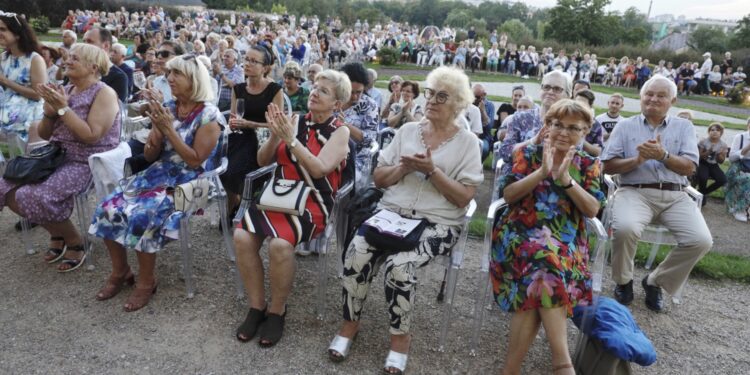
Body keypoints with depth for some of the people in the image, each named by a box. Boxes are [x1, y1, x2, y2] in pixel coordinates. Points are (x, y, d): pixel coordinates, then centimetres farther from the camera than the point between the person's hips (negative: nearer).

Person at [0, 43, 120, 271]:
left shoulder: (104, 94, -10)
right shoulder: (64, 91, 12)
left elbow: (91, 136, -22)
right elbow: (43, 135, 15)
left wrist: (63, 108, -17)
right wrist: (50, 111, -3)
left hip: (89, 164, -8)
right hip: (58, 157, 8)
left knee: (39, 196, -27)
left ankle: (74, 242, -1)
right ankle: (57, 232, 14)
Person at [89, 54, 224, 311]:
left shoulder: (208, 116, -11)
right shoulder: (168, 108, 9)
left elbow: (195, 161, -17)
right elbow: (150, 155, 11)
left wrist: (169, 129, -18)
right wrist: (157, 130, -10)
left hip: (189, 183, -7)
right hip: (158, 174, 7)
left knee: (142, 217, -28)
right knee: (108, 209, -10)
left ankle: (146, 281, -6)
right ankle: (120, 272, 10)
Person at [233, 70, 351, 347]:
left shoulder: (340, 132, -1)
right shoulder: (296, 121, 9)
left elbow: (319, 169, -17)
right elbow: (263, 161, 9)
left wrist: (290, 138, -20)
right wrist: (275, 136, -9)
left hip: (313, 202, -4)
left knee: (280, 244, -31)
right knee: (241, 236, -21)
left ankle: (277, 311, -6)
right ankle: (257, 306, -2)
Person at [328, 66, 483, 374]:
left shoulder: (467, 141, 2)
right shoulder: (408, 130, 12)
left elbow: (463, 198, -5)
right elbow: (379, 178, 10)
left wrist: (431, 170, -14)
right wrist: (405, 167, -9)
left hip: (437, 223, -3)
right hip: (391, 211, 3)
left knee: (399, 266, -30)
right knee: (356, 255, -24)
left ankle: (400, 335, -3)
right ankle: (350, 322, 1)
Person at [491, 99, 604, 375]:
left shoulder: (589, 165, 14)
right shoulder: (528, 154, 9)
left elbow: (593, 210, 3)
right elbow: (508, 195, -1)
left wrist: (566, 179, -11)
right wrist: (542, 172, -13)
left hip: (566, 241, 2)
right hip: (521, 232, -1)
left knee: (539, 281, -32)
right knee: (545, 260, -35)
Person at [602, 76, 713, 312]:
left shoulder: (684, 127, 15)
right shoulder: (626, 126, 11)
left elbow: (689, 168, 2)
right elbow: (608, 166, 2)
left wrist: (663, 155, -16)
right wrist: (637, 159, -14)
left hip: (675, 196, 3)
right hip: (635, 192, -2)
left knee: (701, 241, -21)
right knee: (625, 229, -33)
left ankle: (655, 281, 5)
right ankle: (623, 281, -2)